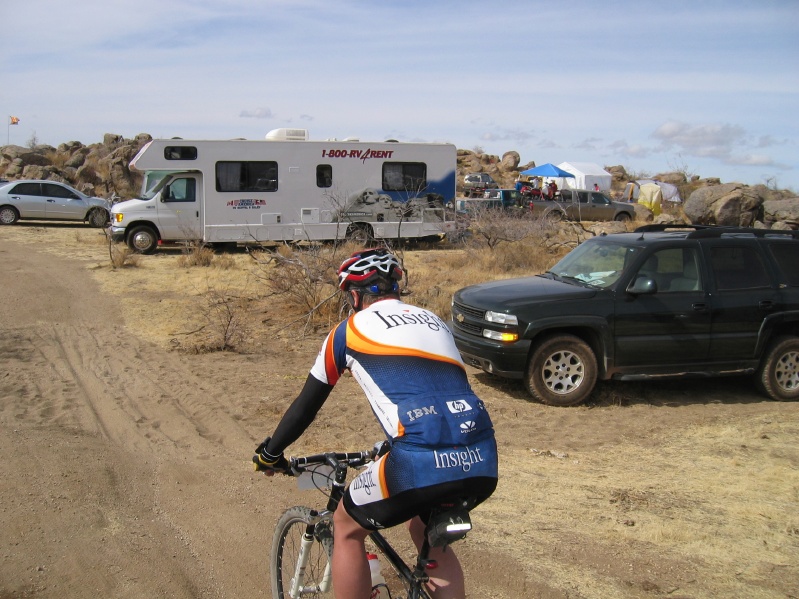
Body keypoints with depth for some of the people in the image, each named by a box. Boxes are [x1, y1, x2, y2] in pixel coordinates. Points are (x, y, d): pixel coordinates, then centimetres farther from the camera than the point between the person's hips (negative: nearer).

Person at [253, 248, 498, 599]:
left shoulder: (350, 329, 14)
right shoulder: (433, 321, 28)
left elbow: (307, 403, 21)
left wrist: (270, 453, 38)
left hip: (422, 463, -5)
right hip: (483, 463, 6)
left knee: (347, 528, 23)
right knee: (426, 532, 34)